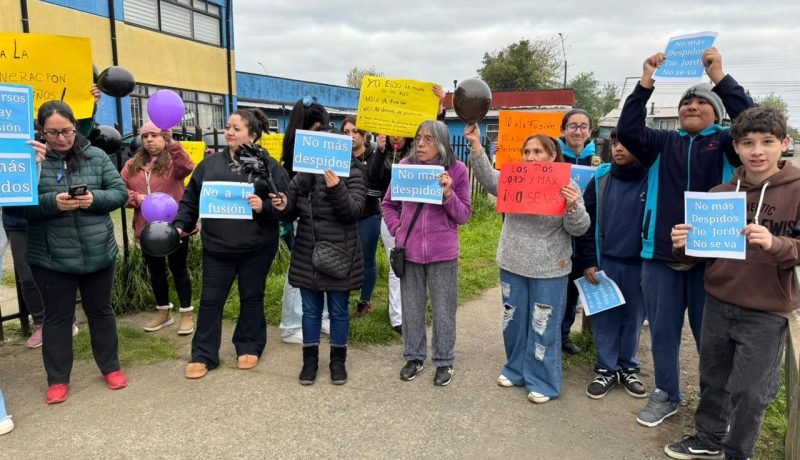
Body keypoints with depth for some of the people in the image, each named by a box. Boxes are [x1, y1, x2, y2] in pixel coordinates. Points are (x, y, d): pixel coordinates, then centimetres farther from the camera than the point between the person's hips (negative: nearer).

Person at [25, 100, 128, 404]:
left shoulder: (96, 156, 1)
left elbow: (120, 193, 1)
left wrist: (95, 198, -18)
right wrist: (53, 202, -23)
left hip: (98, 252, 1)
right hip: (51, 257, -1)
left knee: (100, 311, 16)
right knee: (57, 317, 11)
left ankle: (111, 367, 31)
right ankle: (58, 379, 26)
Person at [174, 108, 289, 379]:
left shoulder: (268, 166, -3)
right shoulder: (210, 163, 5)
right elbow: (190, 200, 8)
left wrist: (264, 207, -21)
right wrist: (180, 225, -4)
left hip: (256, 247, -2)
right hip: (217, 246, 2)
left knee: (251, 297, 13)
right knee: (211, 300, 9)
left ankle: (249, 348, 31)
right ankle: (203, 355, 22)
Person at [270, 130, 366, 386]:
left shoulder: (352, 173, -7)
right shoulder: (303, 174, 5)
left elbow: (354, 212, -18)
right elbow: (292, 215, 11)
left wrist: (336, 188, -32)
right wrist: (283, 207, -12)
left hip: (339, 255, -4)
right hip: (307, 255, 4)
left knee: (338, 311, 10)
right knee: (310, 310, 14)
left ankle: (338, 361, 26)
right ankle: (310, 359, 28)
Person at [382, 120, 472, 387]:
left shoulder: (456, 169, -5)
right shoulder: (405, 165, 0)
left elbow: (464, 216, -2)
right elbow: (388, 204, 13)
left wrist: (448, 194, -18)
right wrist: (396, 228, -2)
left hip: (443, 253, -2)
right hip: (409, 250, 2)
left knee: (443, 311, 8)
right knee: (411, 309, 14)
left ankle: (444, 362, 25)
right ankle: (414, 357, 32)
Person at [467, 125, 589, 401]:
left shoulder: (568, 187, -5)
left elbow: (578, 229, -6)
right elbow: (488, 178, -16)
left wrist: (574, 207, -26)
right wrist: (476, 145, -28)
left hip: (548, 270, -4)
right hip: (512, 265, 4)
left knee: (543, 326, 5)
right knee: (513, 320, 16)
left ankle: (543, 382, 21)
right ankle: (516, 370, 35)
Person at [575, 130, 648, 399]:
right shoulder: (600, 178, 1)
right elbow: (587, 220, 2)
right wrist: (588, 261, -3)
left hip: (638, 263, -1)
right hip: (604, 261, 1)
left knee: (633, 317, 11)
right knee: (604, 317, 7)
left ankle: (628, 368, 27)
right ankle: (606, 369, 21)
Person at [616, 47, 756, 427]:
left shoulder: (727, 144, 5)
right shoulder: (663, 144, 9)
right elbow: (627, 130, -6)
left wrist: (719, 75, -16)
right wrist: (646, 82, -11)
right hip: (660, 254, 2)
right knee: (663, 330, 12)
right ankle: (665, 395, 29)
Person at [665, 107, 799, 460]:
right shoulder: (720, 193, 3)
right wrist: (684, 245, -10)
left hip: (766, 312, -4)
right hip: (717, 303, 4)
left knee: (749, 390, 7)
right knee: (713, 380, 17)